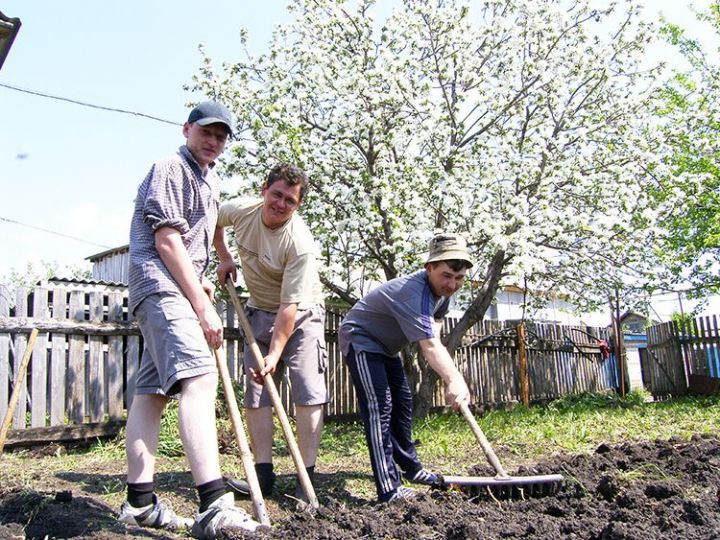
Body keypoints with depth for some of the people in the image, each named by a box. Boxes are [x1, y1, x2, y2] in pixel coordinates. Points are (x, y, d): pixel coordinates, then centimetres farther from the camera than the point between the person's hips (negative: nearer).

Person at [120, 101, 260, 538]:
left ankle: (140, 502, 11)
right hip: (160, 284, -10)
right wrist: (202, 305, -17)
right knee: (198, 376, -26)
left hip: (179, 288, 10)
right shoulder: (171, 169, -5)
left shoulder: (210, 180, 24)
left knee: (154, 390, 7)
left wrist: (203, 279, 23)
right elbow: (166, 241, -14)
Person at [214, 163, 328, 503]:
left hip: (301, 314, -5)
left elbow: (290, 306, -30)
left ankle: (307, 478, -5)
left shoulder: (300, 243, -29)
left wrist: (274, 354, -32)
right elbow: (211, 219, 12)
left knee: (308, 393, -11)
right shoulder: (240, 210, -14)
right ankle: (263, 473, 9)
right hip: (259, 312, 5)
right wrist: (224, 256, 3)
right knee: (256, 391, 2)